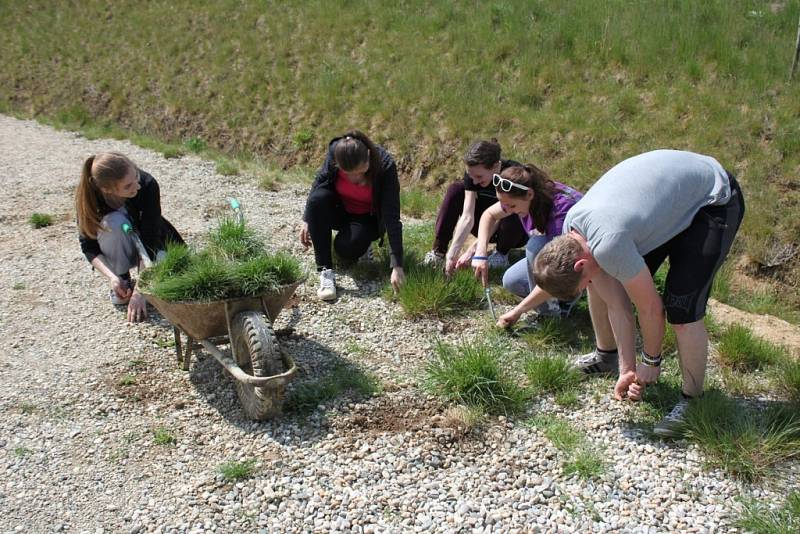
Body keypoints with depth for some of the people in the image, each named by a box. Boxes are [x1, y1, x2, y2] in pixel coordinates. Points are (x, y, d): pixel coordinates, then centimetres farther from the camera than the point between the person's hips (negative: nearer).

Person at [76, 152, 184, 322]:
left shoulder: (148, 185, -33)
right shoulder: (89, 195, -28)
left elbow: (149, 240, -32)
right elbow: (88, 246, -20)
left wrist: (139, 291, -36)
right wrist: (111, 277, -38)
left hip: (153, 246, 0)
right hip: (118, 250, 1)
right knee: (114, 223, -35)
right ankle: (123, 280, -11)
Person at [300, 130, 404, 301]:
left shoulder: (385, 166, -31)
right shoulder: (335, 151, -26)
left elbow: (392, 217, -33)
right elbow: (320, 181, -5)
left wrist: (397, 266, -37)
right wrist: (307, 220, -9)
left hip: (368, 218, -3)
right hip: (340, 211, 3)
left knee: (346, 248, -32)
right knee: (317, 199, -30)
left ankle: (362, 242, 7)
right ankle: (325, 271, -25)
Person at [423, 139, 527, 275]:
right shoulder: (472, 174, -18)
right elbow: (467, 217, -25)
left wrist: (472, 250, -37)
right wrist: (452, 254, -35)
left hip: (515, 232, -3)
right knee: (456, 190, -18)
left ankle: (501, 254, -8)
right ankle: (438, 252, -16)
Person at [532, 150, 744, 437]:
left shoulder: (607, 244, -37)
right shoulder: (571, 231, -11)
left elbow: (651, 309, -22)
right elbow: (617, 305, -6)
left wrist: (651, 361, -5)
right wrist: (627, 369, -6)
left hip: (714, 200, -8)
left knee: (682, 313, -18)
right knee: (607, 286, 6)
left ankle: (692, 399, 5)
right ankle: (607, 355, 30)